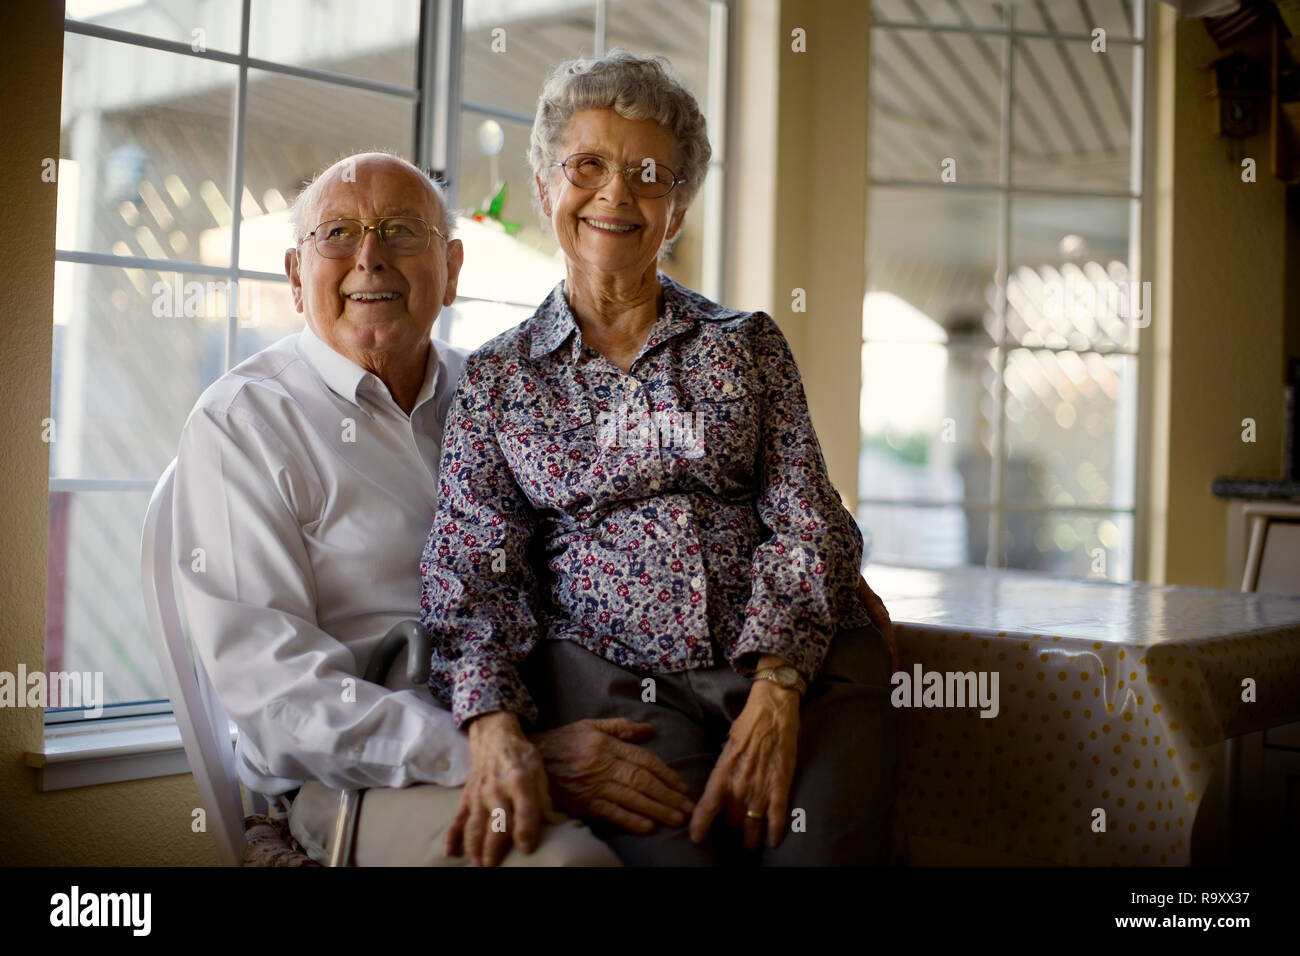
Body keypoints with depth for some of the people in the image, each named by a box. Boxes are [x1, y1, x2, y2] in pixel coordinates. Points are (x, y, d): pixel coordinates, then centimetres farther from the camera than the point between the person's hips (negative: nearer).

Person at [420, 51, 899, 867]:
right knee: (674, 851, -28)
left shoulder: (748, 346, 13)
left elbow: (808, 525, 3)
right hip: (612, 669, -1)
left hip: (799, 657, 1)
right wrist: (495, 728, -16)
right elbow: (472, 571, 2)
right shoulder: (496, 379, 12)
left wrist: (776, 694, -13)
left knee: (822, 845, -25)